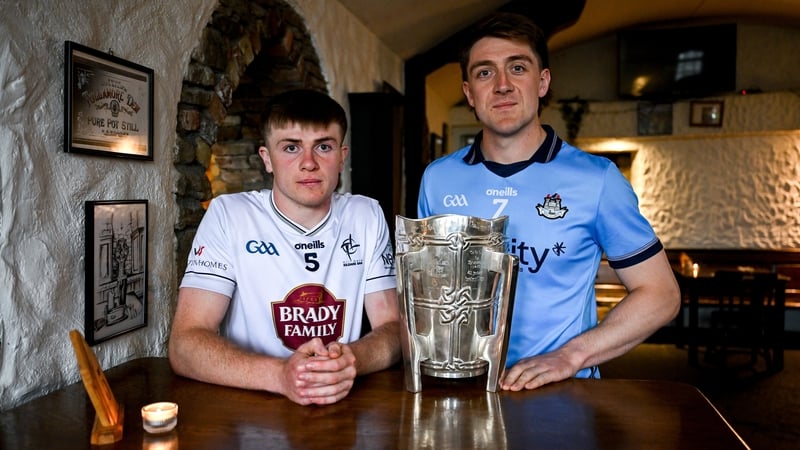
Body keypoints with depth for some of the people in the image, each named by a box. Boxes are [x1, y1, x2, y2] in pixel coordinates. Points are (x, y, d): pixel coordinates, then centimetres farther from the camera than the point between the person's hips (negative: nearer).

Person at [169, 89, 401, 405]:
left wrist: (351, 361, -22)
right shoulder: (227, 215, -6)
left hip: (347, 401, 2)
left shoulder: (367, 217, 2)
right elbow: (185, 344, -12)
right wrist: (281, 374, -29)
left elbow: (392, 326, 1)